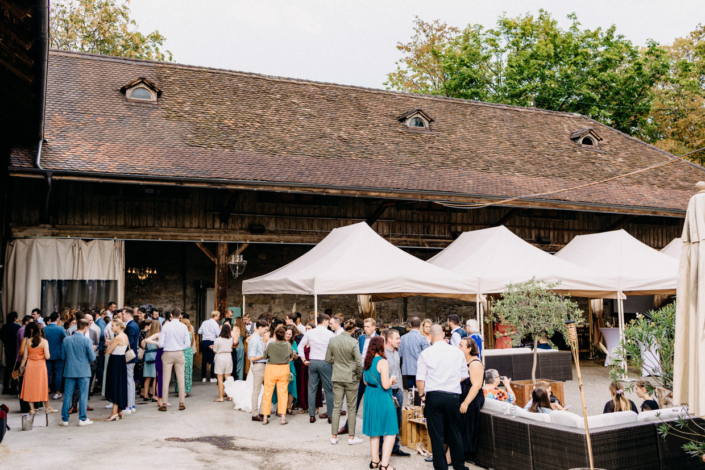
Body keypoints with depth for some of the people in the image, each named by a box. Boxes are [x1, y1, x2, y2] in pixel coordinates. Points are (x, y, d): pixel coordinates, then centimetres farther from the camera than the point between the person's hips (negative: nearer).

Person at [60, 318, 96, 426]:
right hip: (83, 372, -3)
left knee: (68, 395, 9)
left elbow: (63, 357, 7)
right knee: (83, 395, 4)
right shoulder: (87, 340, -12)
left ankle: (65, 419, 14)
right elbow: (92, 358, -10)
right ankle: (82, 419, 7)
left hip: (69, 371, 3)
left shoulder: (66, 340, 0)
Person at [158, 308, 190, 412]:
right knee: (181, 379, 7)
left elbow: (161, 344, -10)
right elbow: (188, 343, -3)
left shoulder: (166, 326, -8)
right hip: (179, 354, 1)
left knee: (166, 380, 4)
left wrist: (166, 345, 11)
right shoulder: (184, 327, -3)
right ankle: (181, 403, 10)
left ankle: (164, 404, 7)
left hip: (168, 354, -1)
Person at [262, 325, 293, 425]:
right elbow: (291, 358, 5)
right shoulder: (288, 345, -10)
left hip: (271, 368, -1)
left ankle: (265, 417, 13)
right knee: (283, 393, 10)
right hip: (284, 369, 1)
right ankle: (283, 417, 9)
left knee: (268, 393, 8)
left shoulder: (271, 344, -16)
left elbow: (265, 357, -3)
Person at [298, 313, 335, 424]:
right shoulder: (330, 334, -6)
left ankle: (312, 416, 11)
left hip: (312, 362, 4)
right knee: (329, 390, 4)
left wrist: (304, 359, 14)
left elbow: (300, 346, 9)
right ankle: (330, 416, 7)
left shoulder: (309, 333, 5)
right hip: (325, 363, -4)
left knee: (312, 389, 8)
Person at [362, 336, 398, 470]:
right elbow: (386, 385, -21)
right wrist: (392, 379, -1)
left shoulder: (367, 362, 6)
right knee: (390, 433, 1)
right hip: (382, 399, -8)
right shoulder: (382, 362, -18)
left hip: (370, 398, 8)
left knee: (374, 432, 18)